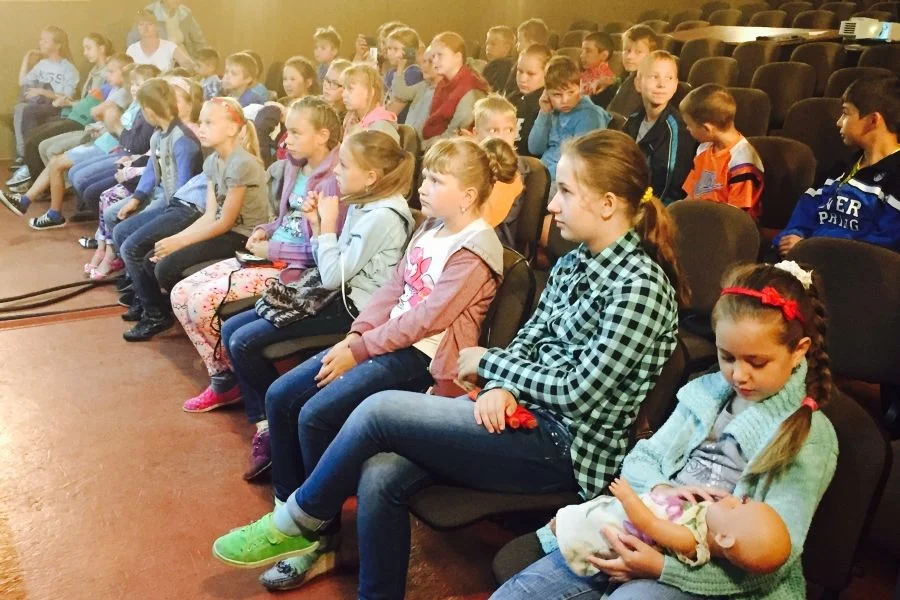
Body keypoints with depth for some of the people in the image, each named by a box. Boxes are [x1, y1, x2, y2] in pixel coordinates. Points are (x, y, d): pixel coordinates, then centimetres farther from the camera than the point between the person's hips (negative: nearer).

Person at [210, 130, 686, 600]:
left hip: (567, 445, -7)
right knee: (380, 474, -15)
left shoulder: (641, 286, -16)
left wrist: (489, 363, -8)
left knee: (379, 411, -15)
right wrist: (500, 388, -10)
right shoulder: (573, 264, 10)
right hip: (524, 415, 7)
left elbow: (580, 392, -18)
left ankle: (297, 524, 10)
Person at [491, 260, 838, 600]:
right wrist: (661, 489, -14)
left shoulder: (811, 438, -5)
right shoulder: (705, 392, 9)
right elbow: (638, 460, 12)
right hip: (647, 535, 4)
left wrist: (662, 567, -22)